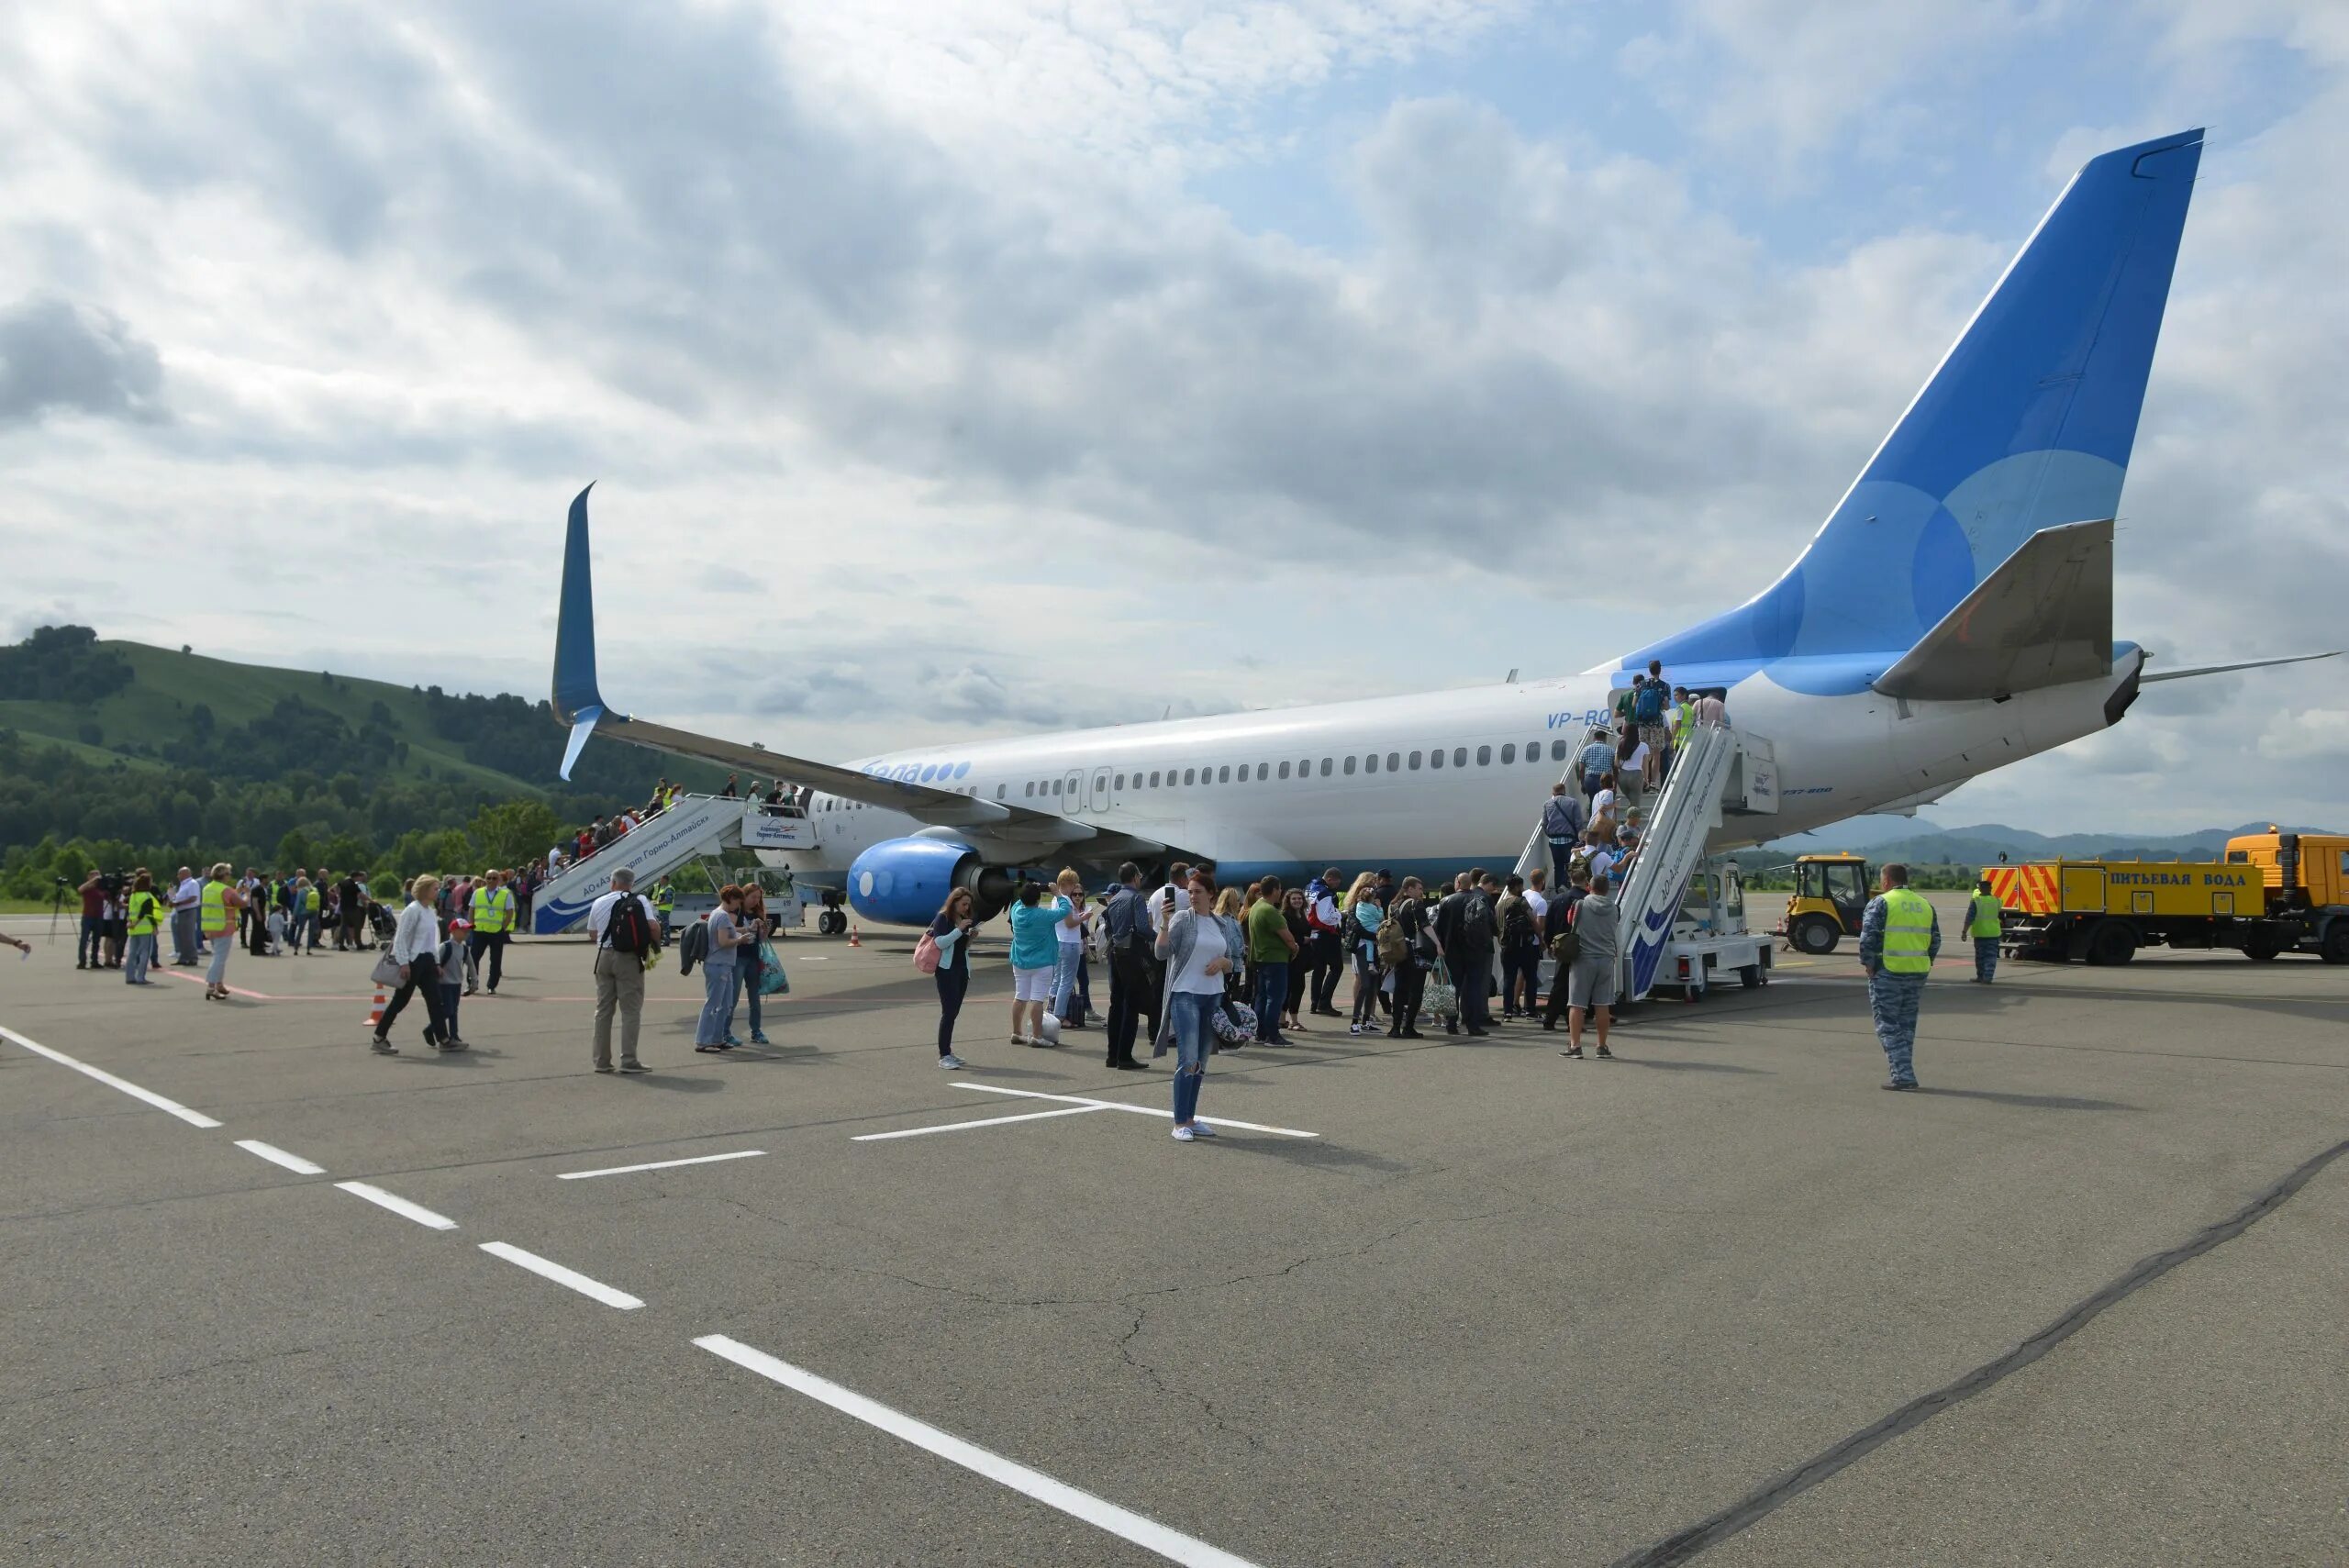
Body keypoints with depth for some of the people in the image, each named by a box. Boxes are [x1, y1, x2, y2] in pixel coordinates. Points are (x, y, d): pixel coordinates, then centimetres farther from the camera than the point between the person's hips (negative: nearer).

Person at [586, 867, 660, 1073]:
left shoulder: (599, 903, 8)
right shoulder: (639, 900, -4)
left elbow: (592, 935, 11)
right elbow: (653, 926, -15)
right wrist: (656, 946, 2)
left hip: (604, 956, 4)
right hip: (629, 958, -4)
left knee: (603, 1010, 11)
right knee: (631, 1010, 1)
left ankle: (601, 1061, 14)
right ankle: (628, 1061, -3)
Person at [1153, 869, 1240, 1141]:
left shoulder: (1221, 925, 11)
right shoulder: (1182, 918, -4)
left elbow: (1233, 964, 18)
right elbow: (1162, 953, -15)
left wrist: (1222, 961, -4)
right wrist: (1165, 922, -27)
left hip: (1213, 997, 6)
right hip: (1185, 995, -6)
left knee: (1201, 1062, 9)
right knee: (1188, 1060, -11)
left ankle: (1190, 1119, 17)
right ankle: (1180, 1123, -5)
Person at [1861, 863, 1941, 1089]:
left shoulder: (1881, 903, -7)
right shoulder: (1925, 905, 12)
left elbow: (1868, 937, -15)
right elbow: (1935, 940, 12)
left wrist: (1868, 964, -6)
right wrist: (1924, 964, 16)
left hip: (1888, 972, -6)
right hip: (1917, 974, 6)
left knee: (1888, 1026, -1)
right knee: (1907, 1025, 16)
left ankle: (1903, 1075, -8)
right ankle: (1904, 1073, 19)